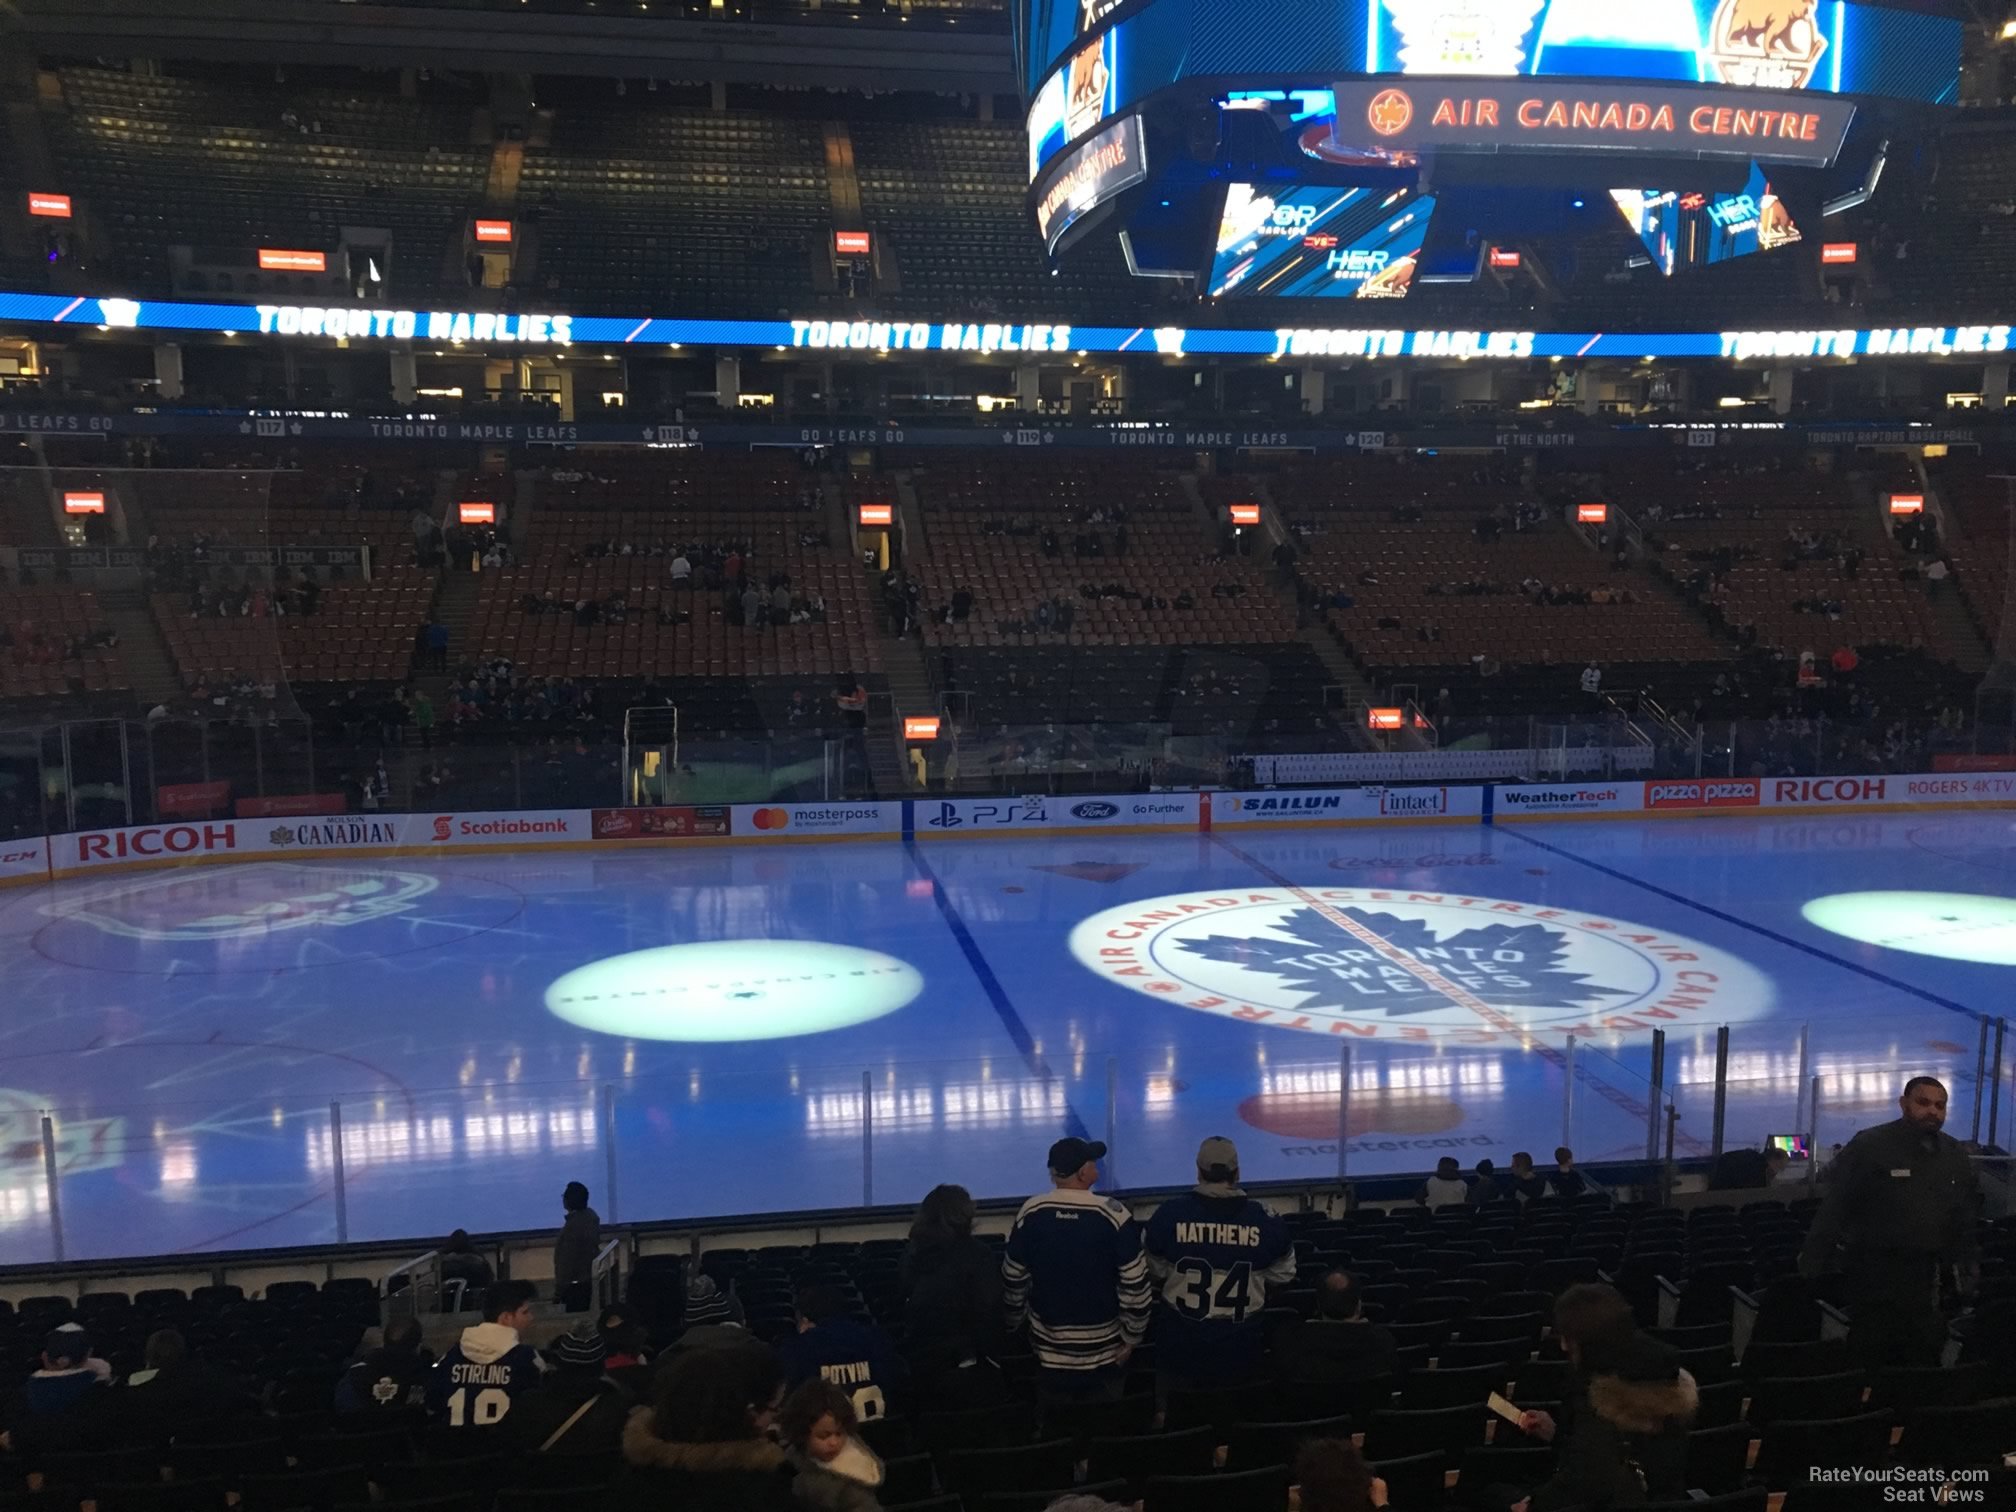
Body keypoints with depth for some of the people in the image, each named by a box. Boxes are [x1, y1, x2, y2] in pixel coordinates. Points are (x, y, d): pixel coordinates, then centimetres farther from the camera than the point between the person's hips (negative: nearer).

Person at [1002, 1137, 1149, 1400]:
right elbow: (1134, 1284, -14)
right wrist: (1132, 1336, -1)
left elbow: (1013, 1279, 0)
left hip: (1050, 1349, 2)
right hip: (1104, 1350, -2)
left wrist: (1014, 1324, 16)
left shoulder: (1031, 1213, -10)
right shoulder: (1113, 1214, -17)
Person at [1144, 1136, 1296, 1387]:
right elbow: (1284, 1275, 4)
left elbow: (1155, 1273, 0)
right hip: (1239, 1351, 1)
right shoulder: (1264, 1220, -10)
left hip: (1181, 1348, -1)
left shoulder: (1170, 1213, -12)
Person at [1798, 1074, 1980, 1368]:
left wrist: (1966, 1268, 10)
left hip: (1930, 1275, 5)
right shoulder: (1869, 1146, -12)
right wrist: (1812, 1267, -14)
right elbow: (1833, 1209, -12)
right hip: (1875, 1273, -5)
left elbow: (1966, 1219, 15)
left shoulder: (1955, 1155, 7)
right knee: (1871, 1359, 2)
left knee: (1925, 1358, 12)